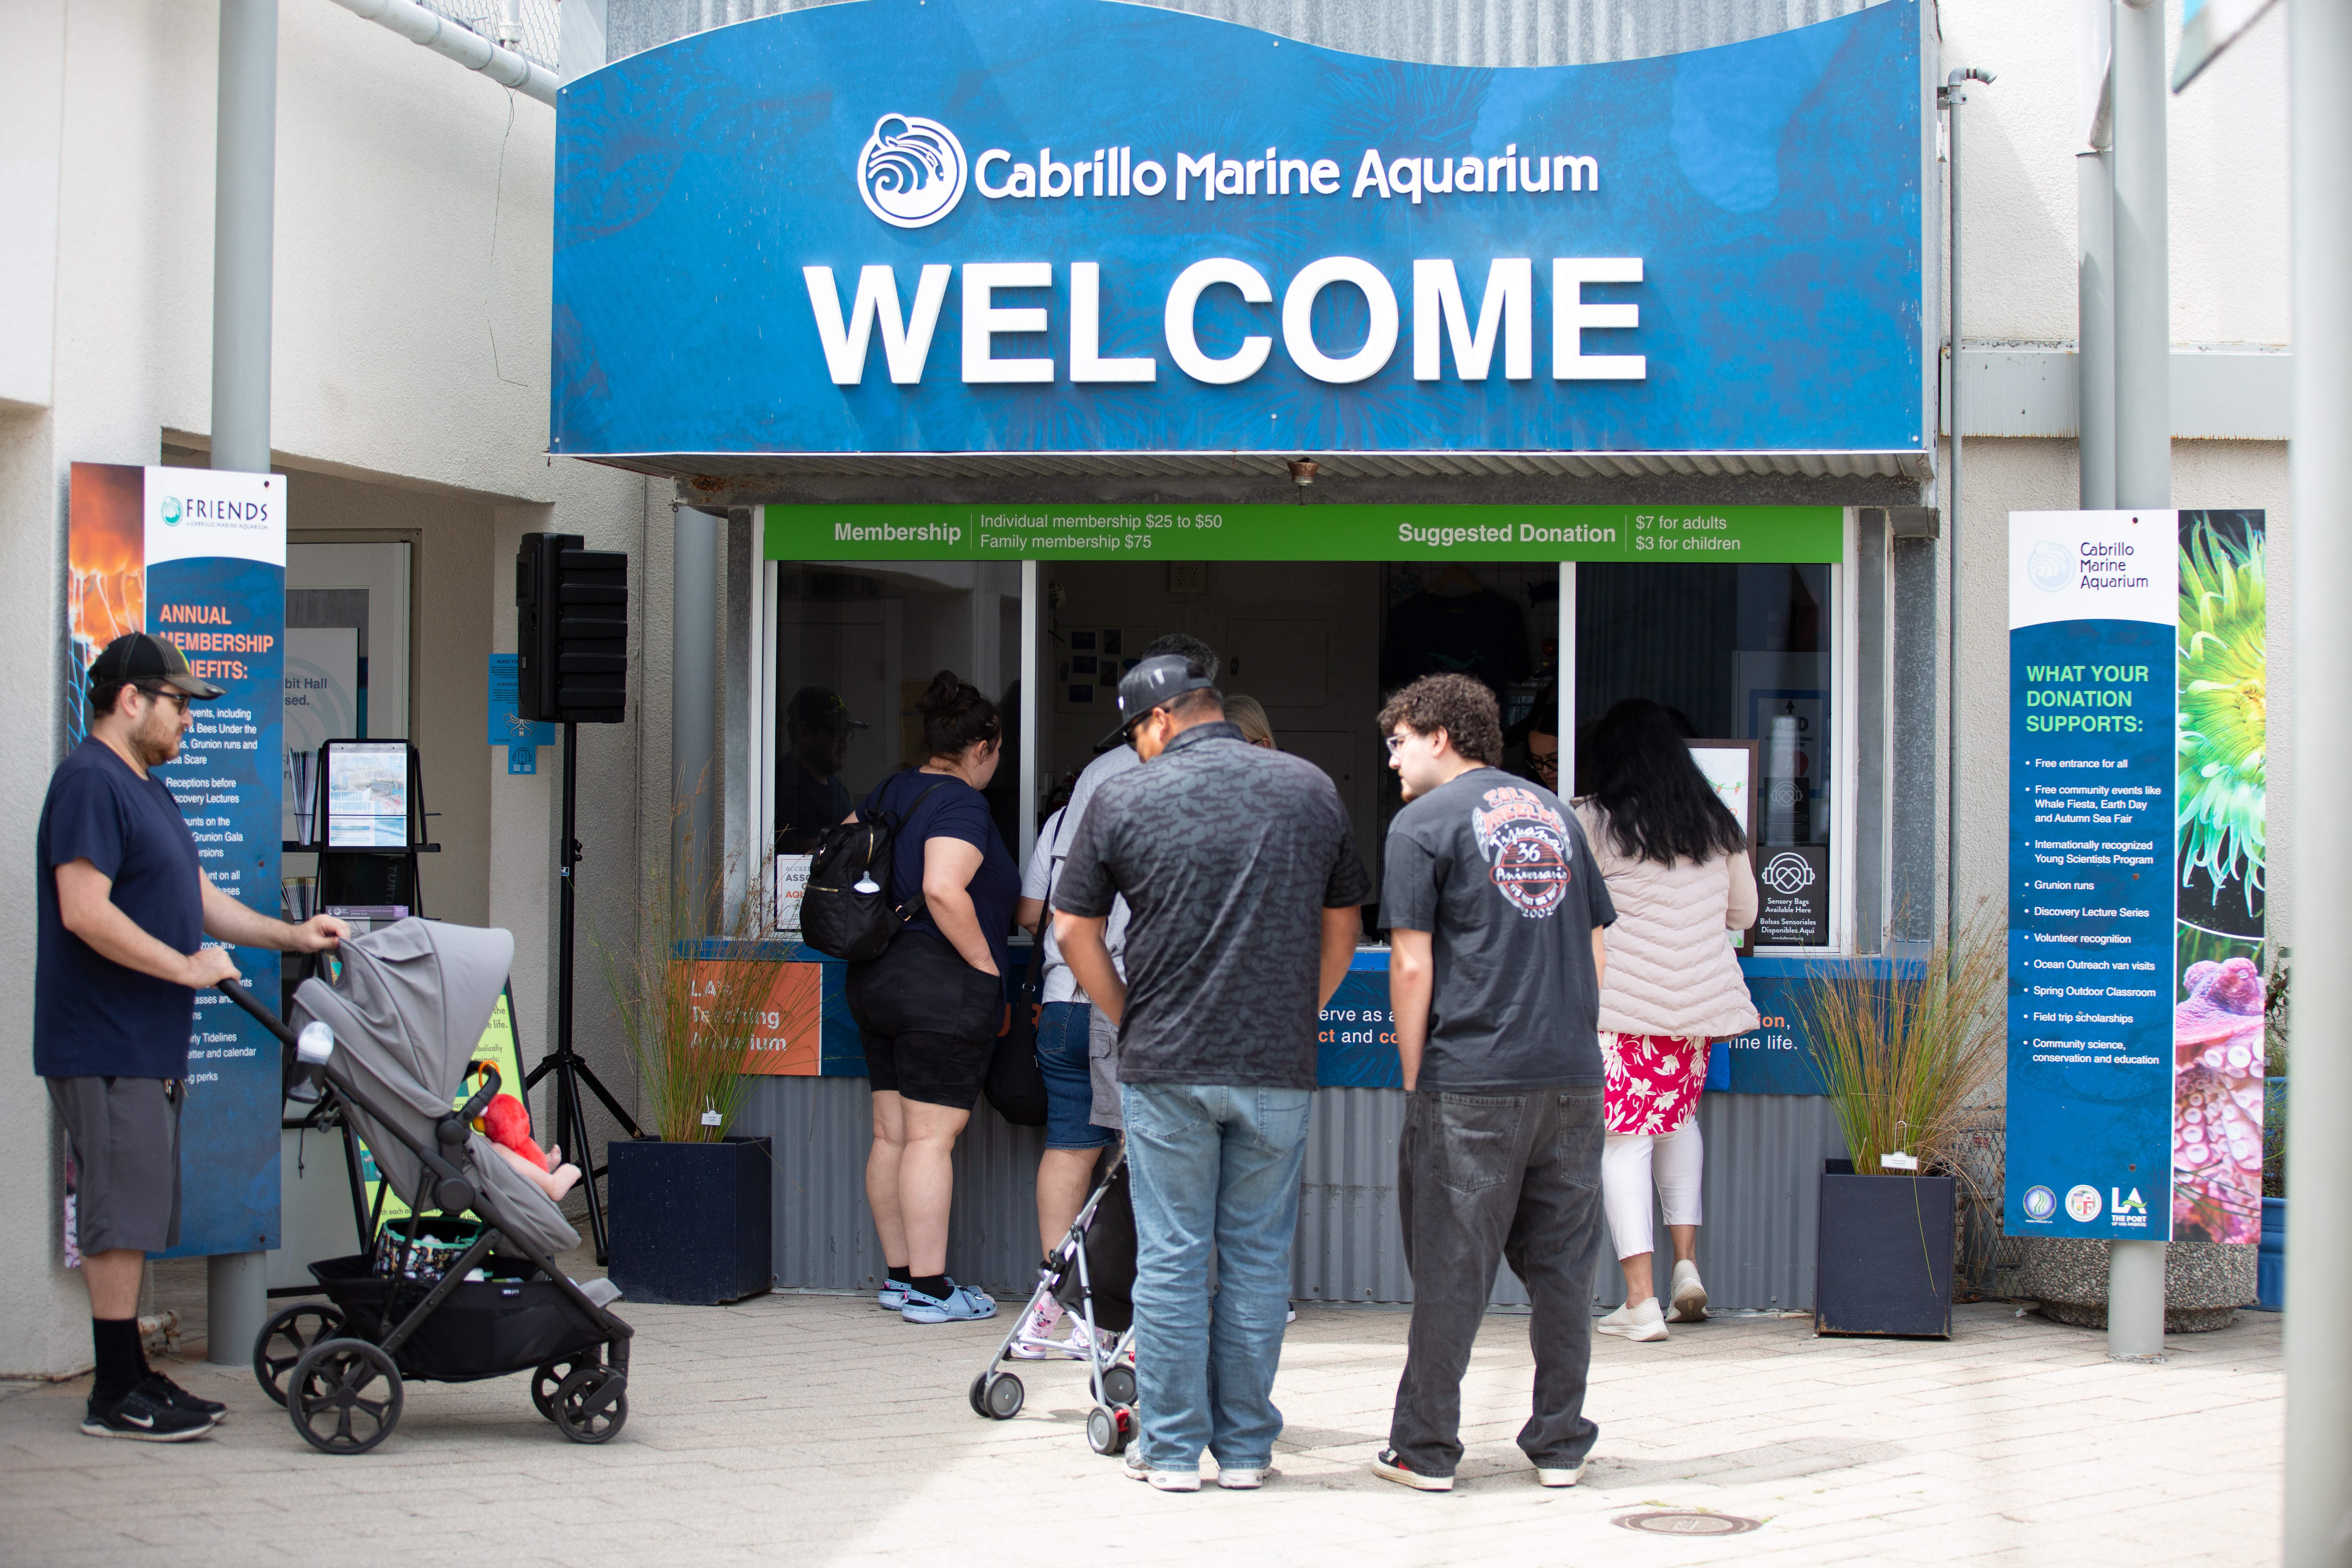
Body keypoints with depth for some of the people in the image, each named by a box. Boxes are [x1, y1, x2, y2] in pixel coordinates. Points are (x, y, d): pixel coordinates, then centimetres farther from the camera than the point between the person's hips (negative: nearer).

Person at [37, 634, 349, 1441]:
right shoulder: (89, 782, -13)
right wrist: (188, 967, -17)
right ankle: (116, 1396, -1)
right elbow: (85, 913, -23)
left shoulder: (149, 789, 19)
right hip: (106, 1049, -10)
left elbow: (200, 900, 24)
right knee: (119, 1217, -6)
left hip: (148, 1044, 10)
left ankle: (132, 1376, 19)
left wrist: (289, 936, 14)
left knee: (135, 1219, 13)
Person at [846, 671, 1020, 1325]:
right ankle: (929, 1289, -4)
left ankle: (899, 1276, 19)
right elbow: (943, 889, -27)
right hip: (942, 990, -9)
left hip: (875, 978, 9)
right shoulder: (961, 806, -14)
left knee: (891, 1135, 11)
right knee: (931, 1138, -6)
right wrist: (987, 966, -17)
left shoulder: (888, 793, 12)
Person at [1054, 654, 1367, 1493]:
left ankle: (1170, 1447, 9)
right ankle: (1245, 1446, 14)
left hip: (1165, 1065, -2)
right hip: (1279, 1066, 2)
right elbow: (1342, 925, 13)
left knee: (1170, 1256, 5)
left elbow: (1074, 930, 3)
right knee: (1258, 1256, 9)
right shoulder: (1310, 789, 6)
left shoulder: (1123, 800, -2)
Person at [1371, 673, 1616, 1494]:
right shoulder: (1555, 812, 16)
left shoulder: (1424, 823, -2)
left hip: (1471, 1084, -5)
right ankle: (1560, 1443, 16)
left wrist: (1414, 1079, 1)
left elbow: (1413, 966, -7)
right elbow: (1594, 951, 17)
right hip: (1573, 1077, 5)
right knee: (1563, 1265, 10)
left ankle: (1426, 1449, 8)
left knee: (1450, 1270, 2)